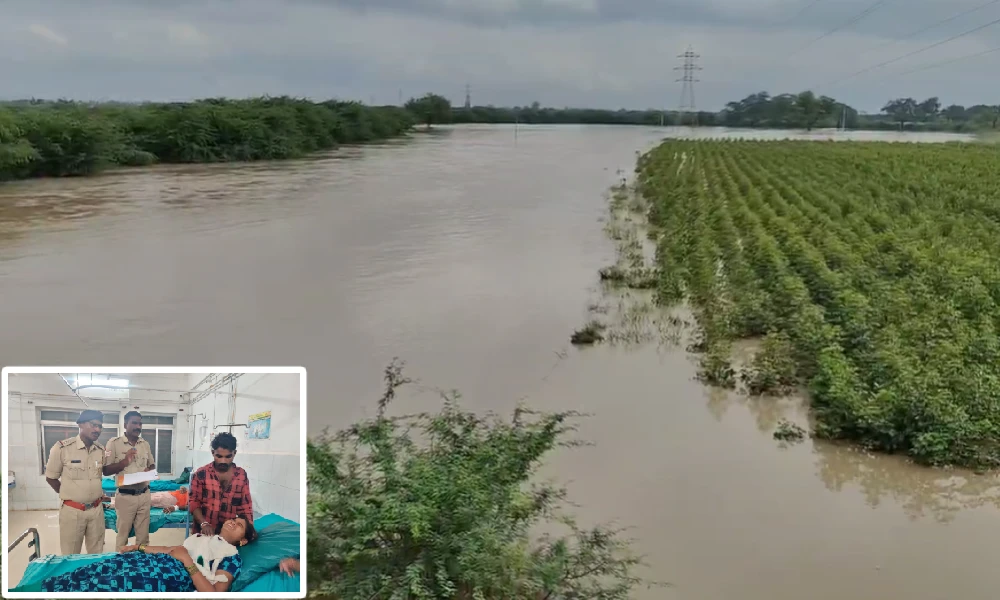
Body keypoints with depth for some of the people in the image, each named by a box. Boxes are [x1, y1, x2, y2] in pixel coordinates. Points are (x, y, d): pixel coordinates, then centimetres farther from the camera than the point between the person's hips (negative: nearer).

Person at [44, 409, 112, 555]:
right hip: (72, 510, -4)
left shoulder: (101, 450, 3)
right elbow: (50, 478, -1)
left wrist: (99, 493, 6)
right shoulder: (62, 448, -11)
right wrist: (68, 495, 1)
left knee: (97, 555, 12)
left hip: (96, 509, 4)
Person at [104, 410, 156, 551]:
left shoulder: (145, 444, 10)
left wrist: (150, 470, -3)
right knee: (123, 535, 6)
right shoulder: (114, 443, -5)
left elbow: (152, 464, 19)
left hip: (144, 495, 4)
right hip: (125, 496, -4)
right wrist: (124, 461, -19)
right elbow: (106, 470, -7)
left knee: (143, 535, 9)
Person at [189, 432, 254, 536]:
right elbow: (193, 502, -2)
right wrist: (204, 523, -17)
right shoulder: (201, 474, -3)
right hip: (203, 533, -1)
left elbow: (246, 507, 4)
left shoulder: (242, 476, 3)